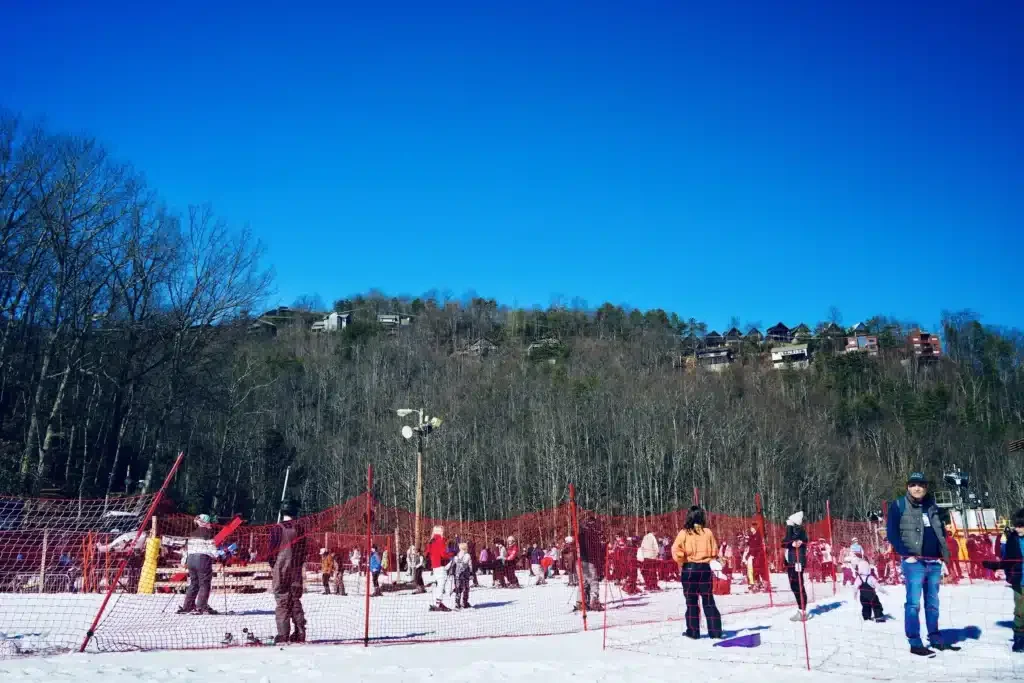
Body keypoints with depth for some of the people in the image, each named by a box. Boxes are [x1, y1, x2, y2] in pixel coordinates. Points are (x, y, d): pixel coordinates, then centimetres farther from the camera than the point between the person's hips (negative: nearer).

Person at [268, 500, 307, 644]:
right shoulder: (298, 529, 2)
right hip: (296, 570, 3)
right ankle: (299, 634, 10)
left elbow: (273, 549, -6)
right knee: (296, 600, 11)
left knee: (281, 601, 0)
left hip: (280, 569, -3)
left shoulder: (277, 528, -7)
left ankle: (283, 635, -4)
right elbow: (303, 551, 6)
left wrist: (272, 565, 8)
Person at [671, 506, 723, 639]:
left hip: (689, 569, -1)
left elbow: (676, 551, -16)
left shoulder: (684, 533, -7)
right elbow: (714, 552, 2)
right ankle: (715, 631, 11)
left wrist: (681, 563, 0)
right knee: (708, 601, 10)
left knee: (691, 601, 8)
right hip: (705, 568, 1)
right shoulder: (708, 532, -2)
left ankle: (693, 632, 11)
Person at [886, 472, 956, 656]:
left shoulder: (932, 507, 14)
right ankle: (915, 643, -3)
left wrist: (944, 551, 10)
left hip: (934, 561, 6)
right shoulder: (899, 505, -2)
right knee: (914, 602, -7)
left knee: (933, 603, 13)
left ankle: (935, 638, 23)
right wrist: (906, 553, -14)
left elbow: (941, 530, 24)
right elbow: (892, 533, -6)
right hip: (914, 561, -6)